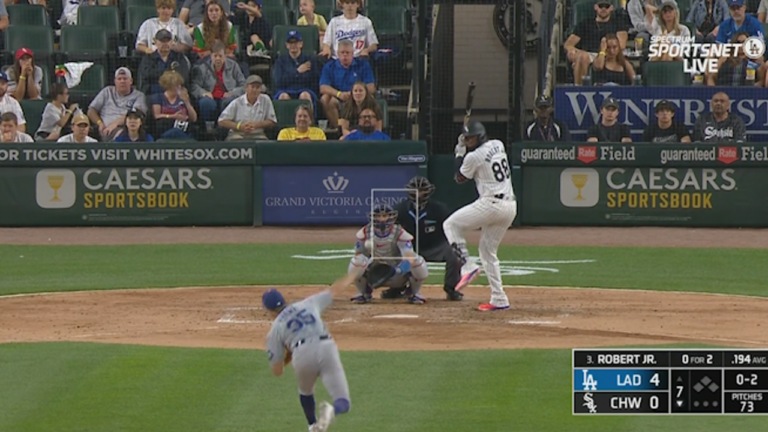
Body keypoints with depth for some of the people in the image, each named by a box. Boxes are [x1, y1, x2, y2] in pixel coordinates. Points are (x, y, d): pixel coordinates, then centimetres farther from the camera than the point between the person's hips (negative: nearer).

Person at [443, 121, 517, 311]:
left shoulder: (474, 156, -11)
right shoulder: (498, 145, 11)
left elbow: (460, 178, 5)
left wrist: (459, 153, 11)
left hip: (491, 204, -8)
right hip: (510, 206, 8)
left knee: (450, 225, 7)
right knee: (488, 250, 18)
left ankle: (467, 266, -7)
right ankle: (499, 299, 13)